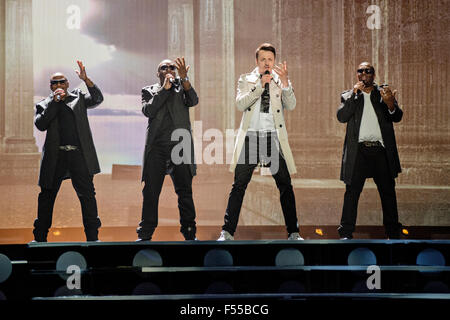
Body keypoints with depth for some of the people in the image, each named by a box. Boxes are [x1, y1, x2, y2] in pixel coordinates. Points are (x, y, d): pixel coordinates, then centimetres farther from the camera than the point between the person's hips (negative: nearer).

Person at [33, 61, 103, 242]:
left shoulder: (78, 98, 15)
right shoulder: (44, 105, 13)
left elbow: (97, 99, -2)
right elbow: (40, 124, -4)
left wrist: (86, 79, -16)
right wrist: (55, 101, -8)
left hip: (79, 155, 0)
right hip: (55, 156, 0)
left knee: (87, 194, -3)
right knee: (47, 195, 6)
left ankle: (92, 237, 2)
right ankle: (40, 237, 15)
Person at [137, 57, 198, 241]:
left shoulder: (182, 86, 16)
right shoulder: (149, 91, 15)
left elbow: (193, 101, -4)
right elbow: (148, 111, -3)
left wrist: (184, 78, -17)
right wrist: (164, 89, -8)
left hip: (180, 146, 0)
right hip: (156, 147, 0)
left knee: (185, 191, 1)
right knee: (151, 192, -1)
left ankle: (189, 233, 9)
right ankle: (145, 234, 5)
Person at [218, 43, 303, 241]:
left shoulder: (280, 81, 10)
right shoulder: (246, 80, 9)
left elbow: (291, 105, -4)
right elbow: (240, 104, -6)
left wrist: (285, 81, -17)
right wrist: (260, 85, -14)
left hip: (273, 137, 1)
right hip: (250, 136, -1)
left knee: (285, 186, 0)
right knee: (239, 185, -2)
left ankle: (293, 232, 8)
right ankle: (227, 232, 3)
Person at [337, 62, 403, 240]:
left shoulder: (384, 92, 12)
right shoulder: (348, 96, 12)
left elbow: (397, 117, 3)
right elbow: (341, 117, -4)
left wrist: (390, 105, -20)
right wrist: (354, 95, -12)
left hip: (381, 151, 1)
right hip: (358, 150, -1)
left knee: (388, 191, 5)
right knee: (352, 191, -3)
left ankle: (393, 233, 15)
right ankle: (346, 233, 2)